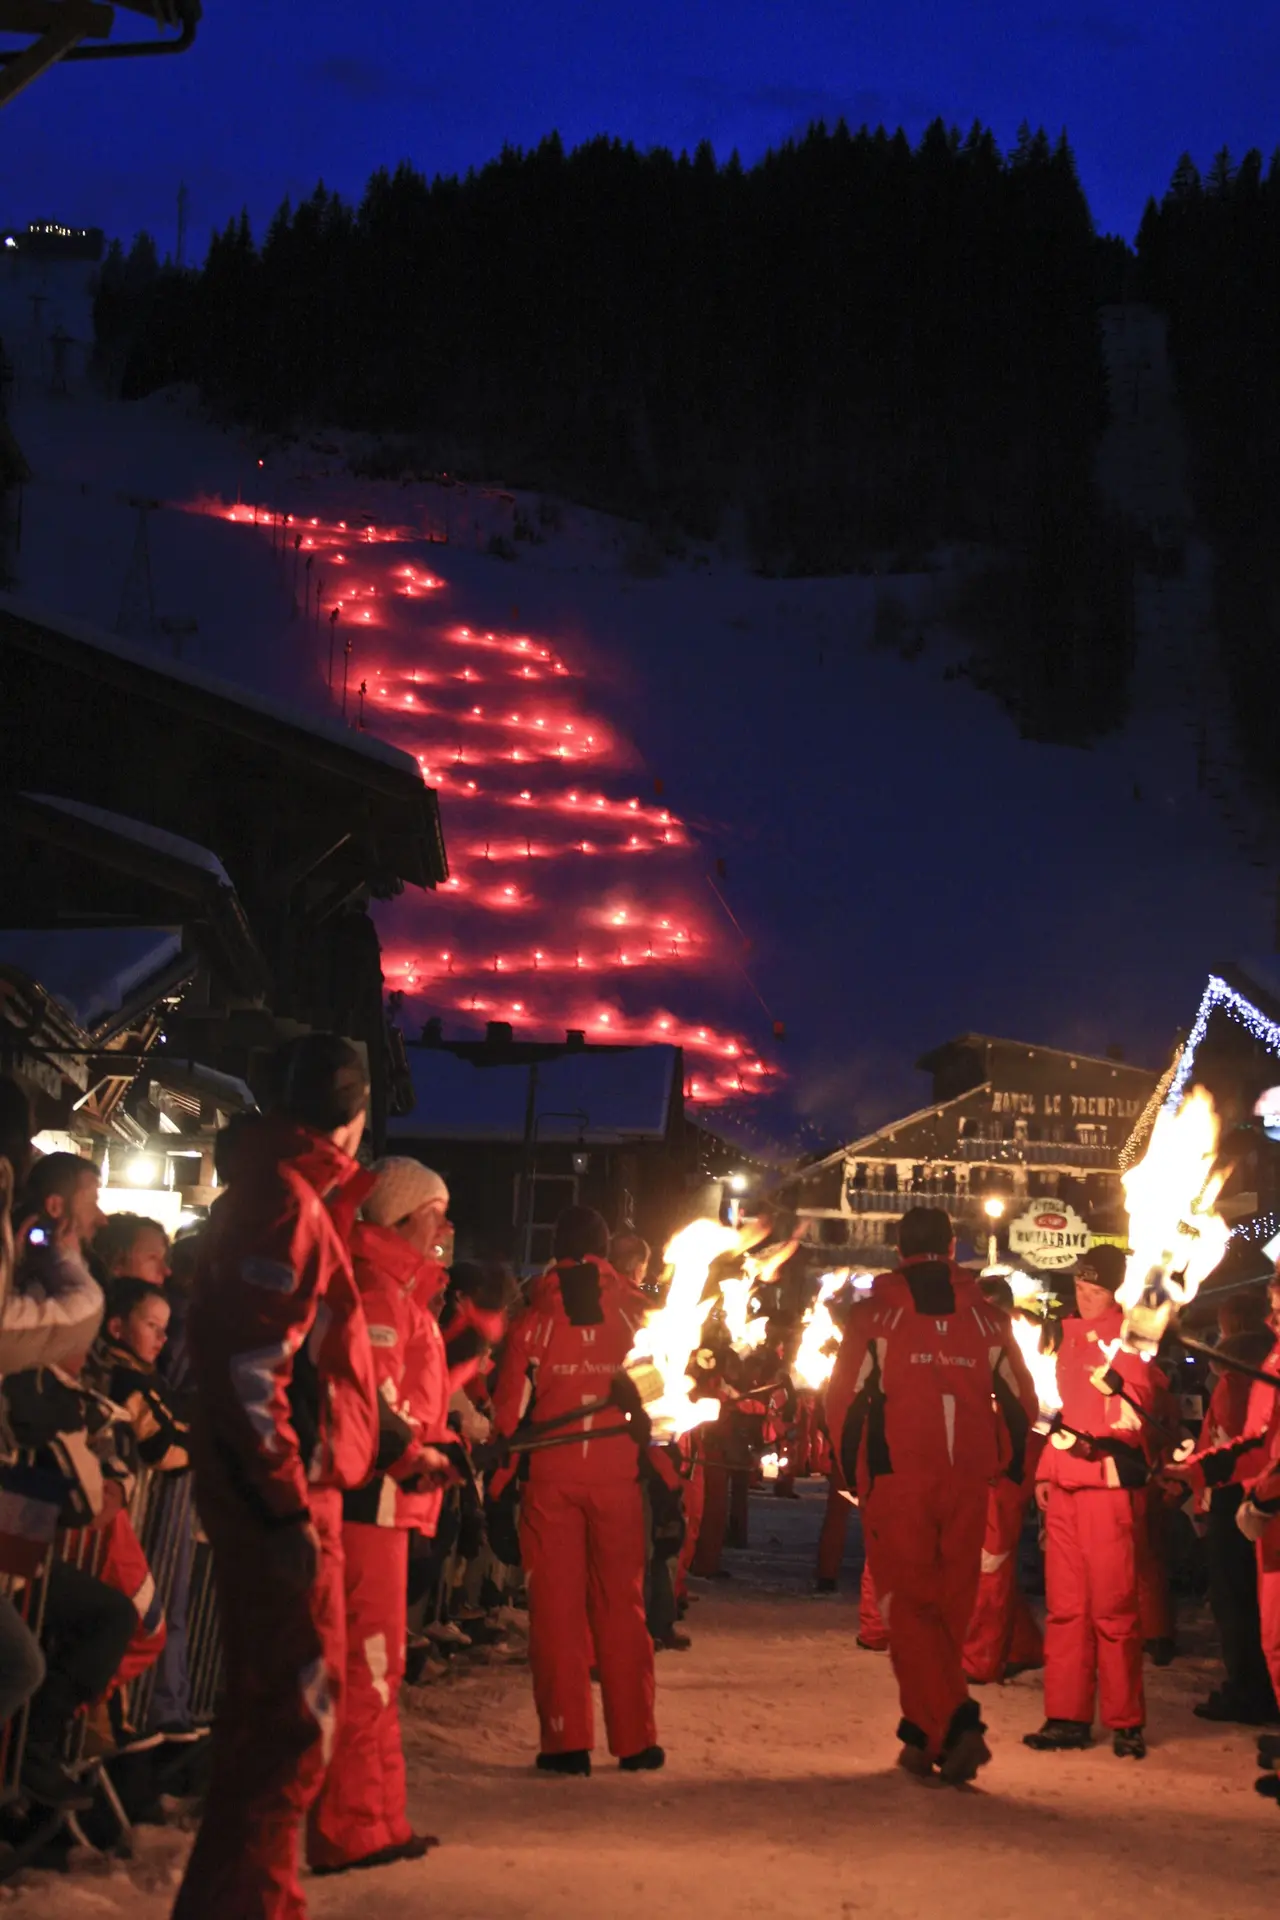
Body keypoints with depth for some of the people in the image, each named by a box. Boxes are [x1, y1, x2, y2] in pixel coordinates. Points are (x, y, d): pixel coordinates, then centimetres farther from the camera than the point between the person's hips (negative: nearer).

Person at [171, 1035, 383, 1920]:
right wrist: (289, 1508, -23)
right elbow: (250, 1367, -24)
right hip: (283, 1495, -11)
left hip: (281, 1495, 11)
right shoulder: (289, 1202, -16)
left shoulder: (282, 1192, 14)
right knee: (298, 1710, -7)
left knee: (271, 1704, 19)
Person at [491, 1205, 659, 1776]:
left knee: (556, 1606, 5)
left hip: (550, 1476, -1)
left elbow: (509, 1402, -1)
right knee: (621, 1605, 9)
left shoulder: (536, 1316, 0)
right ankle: (634, 1739, 11)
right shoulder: (631, 1312, 2)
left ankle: (566, 1740, 3)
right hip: (617, 1475, 1)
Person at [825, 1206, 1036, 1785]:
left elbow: (845, 1402, -5)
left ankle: (953, 1722, -17)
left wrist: (853, 1476, 9)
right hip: (967, 1485, 3)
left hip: (895, 1478, -3)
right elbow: (1020, 1403, 10)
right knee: (950, 1607, 12)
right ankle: (927, 1734, 19)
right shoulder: (987, 1315, 7)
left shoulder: (875, 1313, -2)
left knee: (908, 1605, 0)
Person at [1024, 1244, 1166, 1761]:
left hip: (1109, 1484, -7)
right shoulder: (1069, 1335, 16)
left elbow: (1135, 1414, -12)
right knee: (1064, 1605, 8)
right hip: (1063, 1485, 7)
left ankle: (1126, 1722, 5)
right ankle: (1068, 1718, 14)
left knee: (1112, 1606, -4)